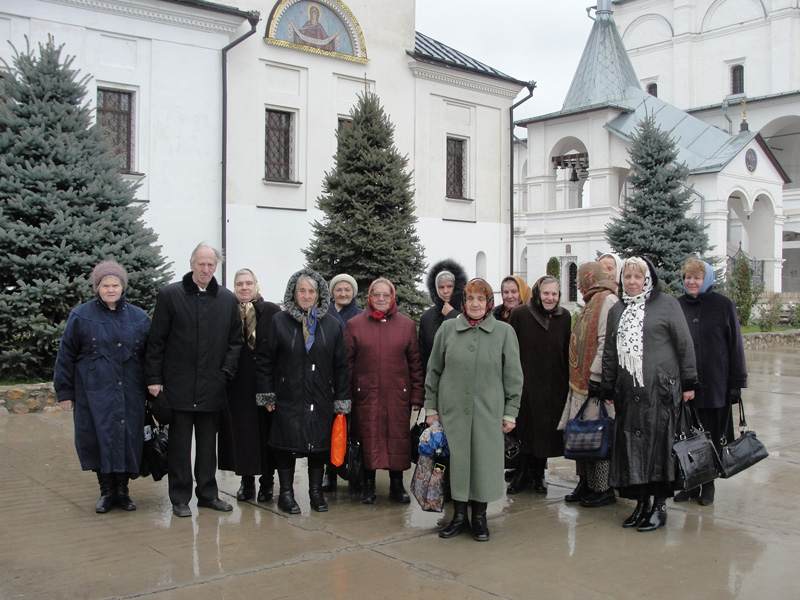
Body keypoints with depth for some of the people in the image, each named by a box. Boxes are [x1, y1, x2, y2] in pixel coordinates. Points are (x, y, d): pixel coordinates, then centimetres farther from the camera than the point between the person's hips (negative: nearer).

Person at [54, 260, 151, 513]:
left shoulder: (139, 318, 7)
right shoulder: (81, 316, 2)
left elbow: (150, 356, 10)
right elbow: (65, 356, 3)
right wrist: (64, 391, 1)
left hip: (130, 394, 2)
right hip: (95, 393, -1)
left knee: (128, 439, 2)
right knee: (100, 439, 0)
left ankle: (122, 490, 16)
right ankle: (106, 491, 15)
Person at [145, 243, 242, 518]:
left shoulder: (228, 299, 6)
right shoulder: (170, 295, -1)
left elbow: (235, 341, 10)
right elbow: (156, 341, -1)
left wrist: (226, 372, -1)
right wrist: (154, 378, -4)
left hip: (212, 387, 3)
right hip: (178, 385, -2)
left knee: (208, 443, 12)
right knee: (180, 444, 5)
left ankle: (208, 494, 23)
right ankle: (180, 498, 15)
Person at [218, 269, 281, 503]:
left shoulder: (272, 311, 0)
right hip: (236, 385, 2)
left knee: (265, 431, 4)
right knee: (240, 430, 7)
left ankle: (266, 482, 15)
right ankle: (247, 481, 19)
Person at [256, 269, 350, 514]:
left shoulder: (332, 325, 4)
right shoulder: (279, 322, 1)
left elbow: (340, 365, 6)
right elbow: (265, 360, 3)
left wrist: (341, 400, 2)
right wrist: (267, 395, -2)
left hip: (321, 400, 1)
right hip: (288, 399, -1)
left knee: (319, 446, 8)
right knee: (286, 445, 2)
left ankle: (316, 492, 22)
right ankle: (286, 493, 17)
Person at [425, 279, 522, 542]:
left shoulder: (504, 332, 2)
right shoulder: (447, 328, 4)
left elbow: (513, 376, 4)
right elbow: (433, 370, 9)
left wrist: (510, 412, 1)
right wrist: (431, 407, 6)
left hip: (488, 411, -1)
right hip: (452, 409, 1)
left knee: (485, 462, 3)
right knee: (456, 461, 4)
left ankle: (480, 517, 19)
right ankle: (459, 516, 19)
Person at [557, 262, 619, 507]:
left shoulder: (608, 300, -12)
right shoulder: (593, 301, 19)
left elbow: (606, 341, -20)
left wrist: (596, 376, -22)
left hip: (595, 384, -10)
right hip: (582, 382, 10)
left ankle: (604, 489, 5)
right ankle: (585, 484, 20)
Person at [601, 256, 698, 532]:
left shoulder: (666, 304, 0)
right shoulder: (616, 311, 14)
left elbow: (684, 345, 0)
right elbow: (609, 354, 17)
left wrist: (688, 382, -2)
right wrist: (608, 390, 14)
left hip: (661, 387, -4)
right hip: (628, 391, 4)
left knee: (660, 443, -2)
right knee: (632, 445, 4)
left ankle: (659, 505, 8)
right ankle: (641, 503, 15)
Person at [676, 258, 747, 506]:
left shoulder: (723, 305, -2)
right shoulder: (676, 306, 4)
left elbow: (735, 345, 0)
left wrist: (737, 382, -3)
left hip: (715, 385, -2)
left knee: (711, 437, 8)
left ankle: (708, 486, 22)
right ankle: (690, 484, 20)